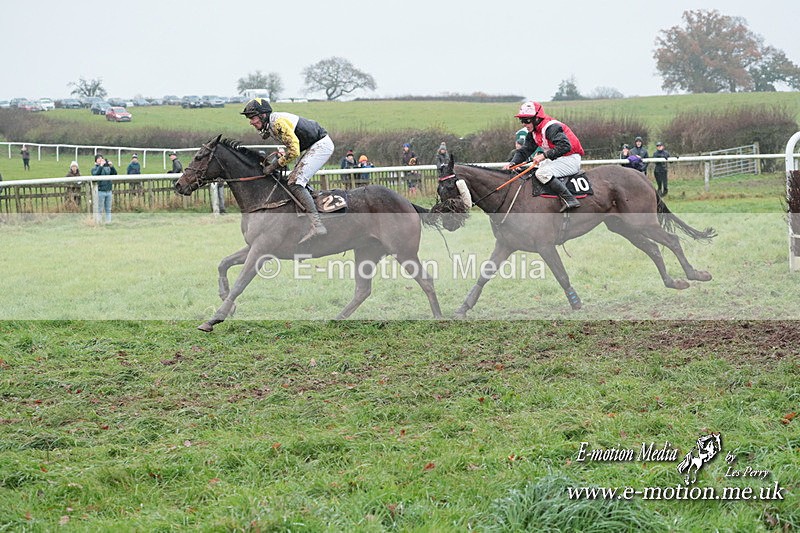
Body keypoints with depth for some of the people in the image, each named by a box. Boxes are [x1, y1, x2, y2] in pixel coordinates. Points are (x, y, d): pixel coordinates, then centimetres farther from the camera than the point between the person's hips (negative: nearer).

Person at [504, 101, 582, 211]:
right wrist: (512, 163, -8)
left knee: (542, 173, -26)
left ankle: (570, 200, -30)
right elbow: (525, 150, 10)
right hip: (558, 160, 11)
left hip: (571, 160, -10)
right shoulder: (533, 133, 9)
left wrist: (544, 155, -34)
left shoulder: (551, 127, -22)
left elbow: (565, 146, -33)